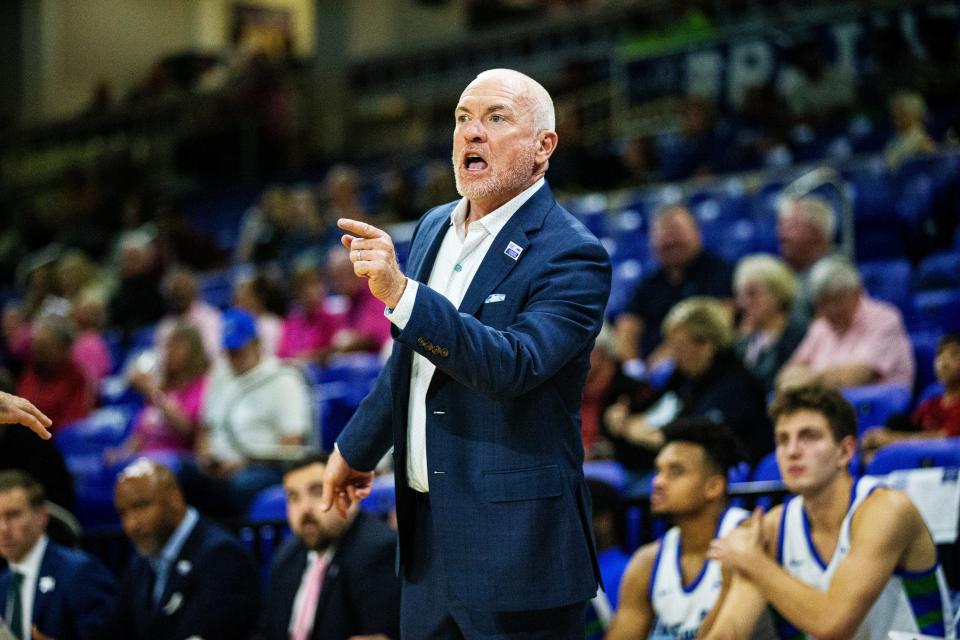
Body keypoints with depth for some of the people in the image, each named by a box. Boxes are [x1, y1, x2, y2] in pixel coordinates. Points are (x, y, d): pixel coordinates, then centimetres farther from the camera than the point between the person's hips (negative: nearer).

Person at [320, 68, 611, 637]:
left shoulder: (573, 257, -14)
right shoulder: (436, 228, 11)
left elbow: (514, 366, -29)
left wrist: (400, 293, -35)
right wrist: (358, 447, 33)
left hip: (515, 544, -8)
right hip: (428, 536, 8)